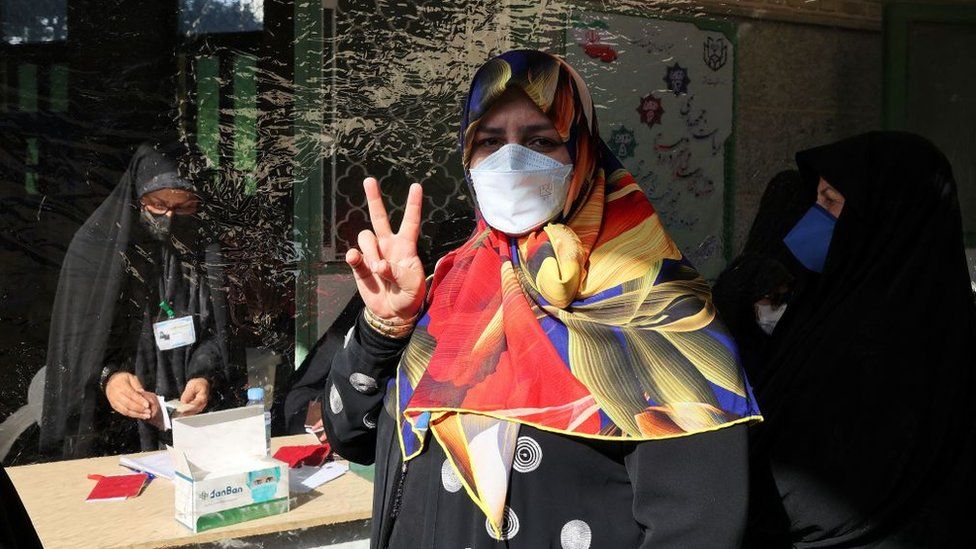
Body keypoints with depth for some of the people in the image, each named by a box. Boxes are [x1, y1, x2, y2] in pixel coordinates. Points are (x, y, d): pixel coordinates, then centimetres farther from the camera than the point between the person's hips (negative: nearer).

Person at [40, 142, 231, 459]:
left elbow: (217, 332, 4)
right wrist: (107, 377, -21)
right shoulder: (95, 245, -1)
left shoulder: (206, 249, 5)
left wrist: (205, 376, -16)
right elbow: (77, 337, -2)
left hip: (194, 411, 1)